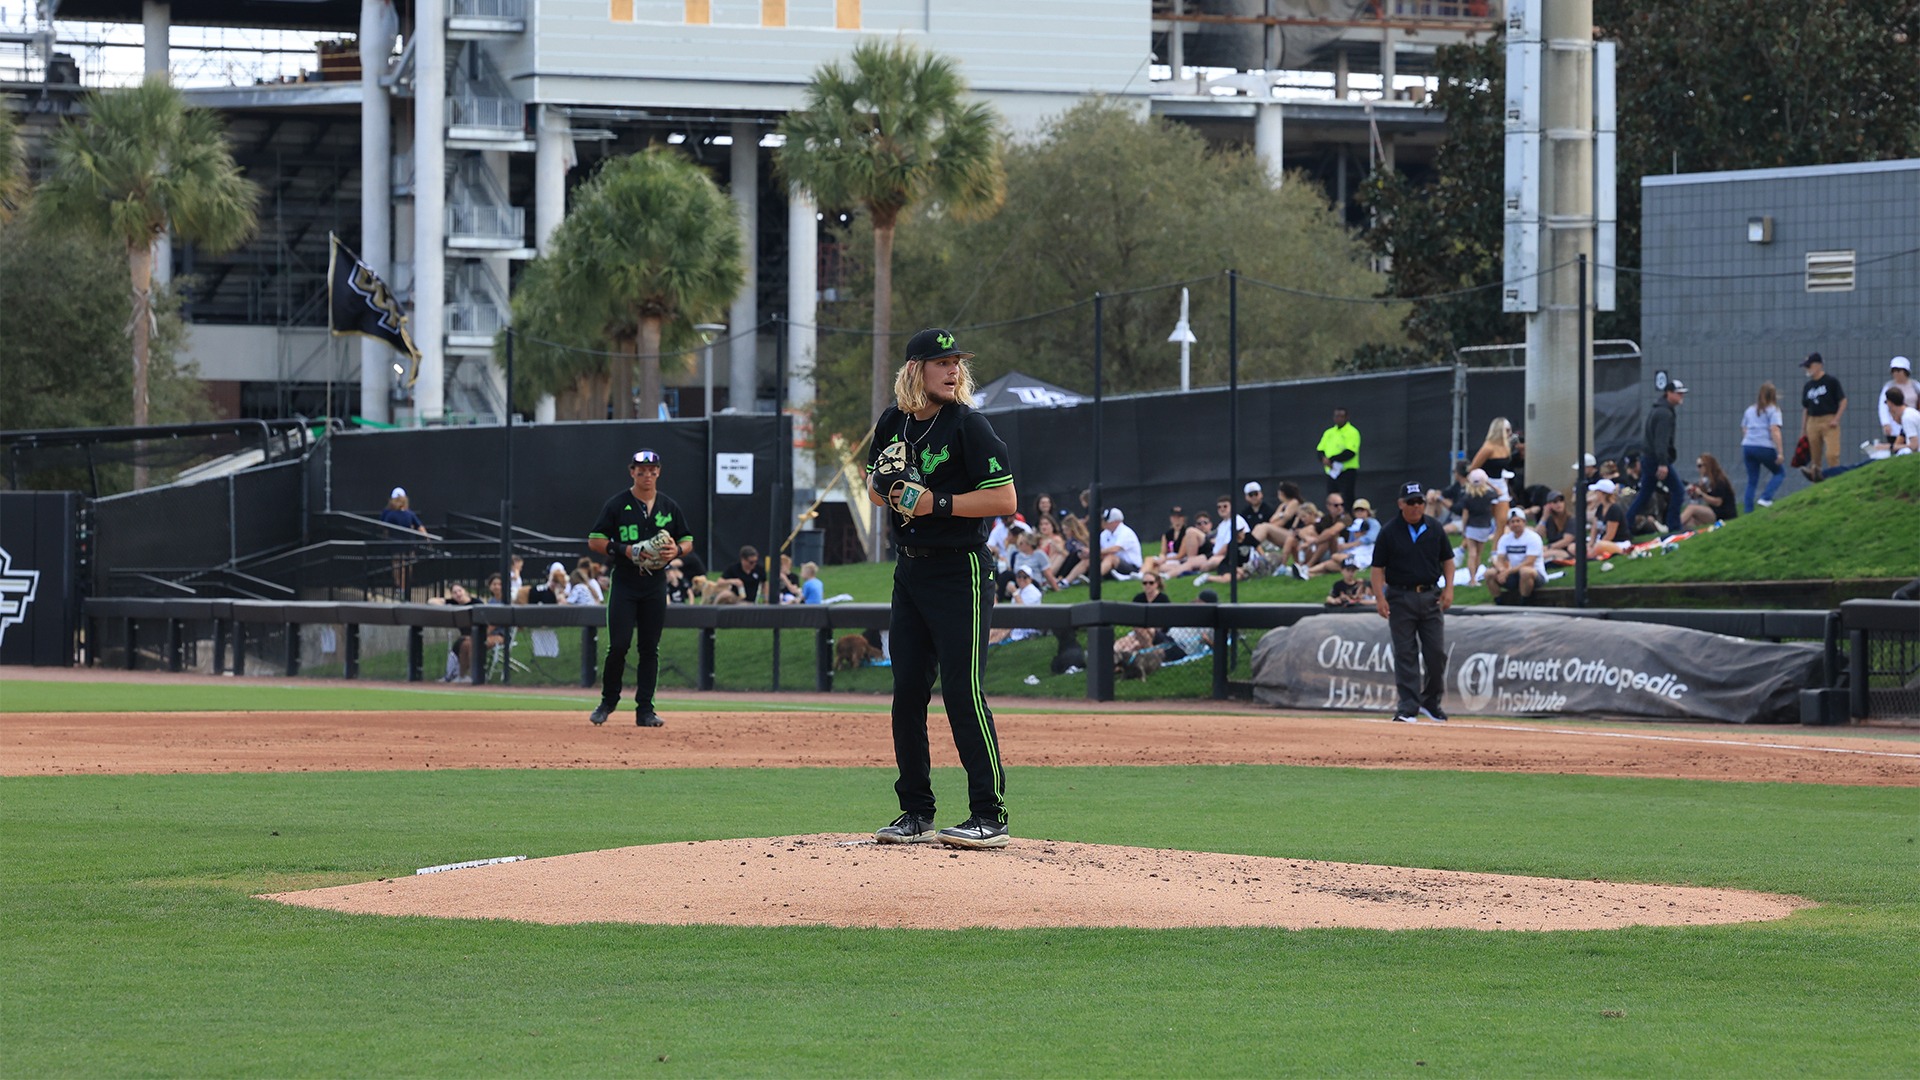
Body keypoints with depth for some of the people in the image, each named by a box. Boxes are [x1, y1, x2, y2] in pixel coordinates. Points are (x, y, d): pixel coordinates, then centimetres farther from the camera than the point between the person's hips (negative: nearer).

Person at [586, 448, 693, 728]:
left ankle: (645, 710, 4)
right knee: (619, 645, -9)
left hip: (655, 585, 3)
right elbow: (595, 541, 0)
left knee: (649, 648, 2)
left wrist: (675, 551, -9)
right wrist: (626, 551, -15)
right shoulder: (617, 505, 0)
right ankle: (608, 701, 10)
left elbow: (688, 541, 15)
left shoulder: (669, 506, 9)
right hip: (624, 583, -3)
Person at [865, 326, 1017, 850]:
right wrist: (884, 489, -3)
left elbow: (1005, 499, -15)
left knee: (962, 690, -11)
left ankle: (990, 816, -9)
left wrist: (937, 503, -21)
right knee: (907, 690, 8)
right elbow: (875, 487, 21)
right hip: (910, 571, 7)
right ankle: (916, 813, 16)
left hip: (961, 572, -7)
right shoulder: (892, 424, 8)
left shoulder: (968, 426, -11)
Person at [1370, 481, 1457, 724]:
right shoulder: (1389, 532, -2)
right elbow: (1377, 567, -2)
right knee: (1405, 655, -2)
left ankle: (1431, 702, 19)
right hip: (1400, 598, -3)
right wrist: (1379, 597, -12)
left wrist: (1448, 589, 2)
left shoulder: (1434, 530, 7)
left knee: (1437, 653, 2)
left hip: (1431, 596, 3)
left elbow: (1447, 560, 15)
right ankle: (1408, 707, 0)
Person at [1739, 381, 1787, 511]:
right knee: (1779, 472, 12)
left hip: (1747, 446, 5)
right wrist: (1780, 453, -11)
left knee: (1752, 481, 10)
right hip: (1765, 447, -5)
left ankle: (1748, 511, 5)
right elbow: (1775, 431, -9)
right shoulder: (1773, 410, 1)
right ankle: (1766, 498, -7)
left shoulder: (1750, 410, 19)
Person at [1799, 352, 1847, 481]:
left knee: (1832, 454, -16)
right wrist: (1803, 430, 17)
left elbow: (1843, 401, -2)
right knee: (1815, 456, 3)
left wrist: (1836, 419, -12)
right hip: (1812, 422, 6)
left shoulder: (1831, 382, -1)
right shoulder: (1807, 386, 16)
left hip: (1829, 422, -6)